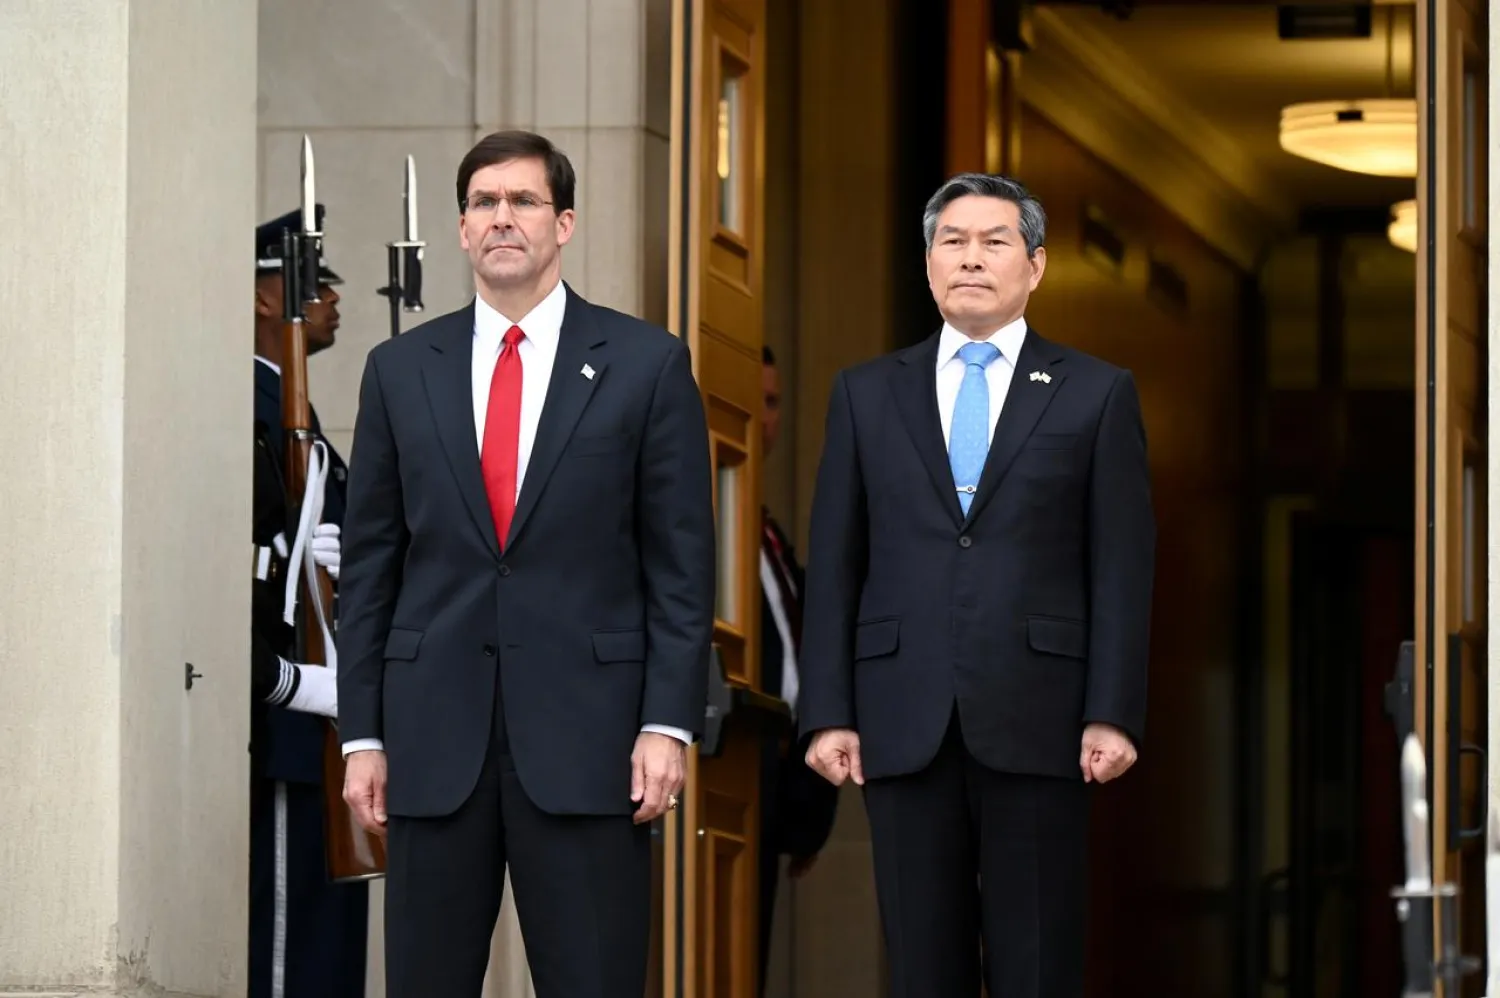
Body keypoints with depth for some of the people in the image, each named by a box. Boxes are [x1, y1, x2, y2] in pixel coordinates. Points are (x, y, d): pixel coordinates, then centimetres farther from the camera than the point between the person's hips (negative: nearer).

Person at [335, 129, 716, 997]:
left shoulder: (646, 364, 2)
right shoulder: (400, 370, 9)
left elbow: (681, 563, 1)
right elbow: (370, 566, 10)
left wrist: (668, 725, -7)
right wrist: (364, 734, 5)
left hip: (586, 731, -2)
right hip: (436, 737, 2)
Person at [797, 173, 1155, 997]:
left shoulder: (1097, 395, 6)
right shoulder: (867, 394, 12)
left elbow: (1122, 569, 1)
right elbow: (834, 567, 9)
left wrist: (1114, 715, -7)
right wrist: (828, 713, 1)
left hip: (1035, 721, -2)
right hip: (904, 722, 2)